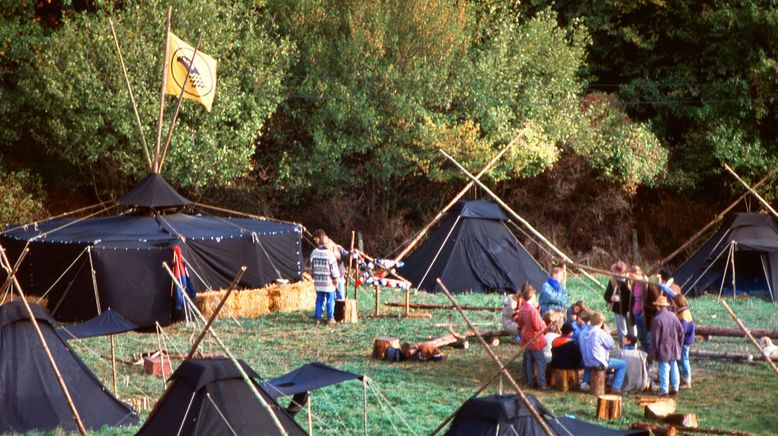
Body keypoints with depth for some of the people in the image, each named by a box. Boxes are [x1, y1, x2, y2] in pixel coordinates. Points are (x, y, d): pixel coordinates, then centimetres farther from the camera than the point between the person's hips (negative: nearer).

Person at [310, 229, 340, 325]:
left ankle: (317, 317, 10)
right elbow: (334, 268, -10)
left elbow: (312, 266, 9)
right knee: (330, 300, 4)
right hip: (329, 281, -4)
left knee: (319, 300, 11)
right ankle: (330, 318, 6)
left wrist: (313, 276, 22)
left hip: (318, 281, 4)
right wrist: (336, 279, 0)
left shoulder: (314, 253, 1)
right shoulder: (329, 253, -13)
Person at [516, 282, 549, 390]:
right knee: (540, 362, -2)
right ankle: (542, 384, -5)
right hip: (535, 340, -8)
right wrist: (543, 323, -3)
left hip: (526, 339, 8)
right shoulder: (532, 309, -23)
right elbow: (538, 326, -21)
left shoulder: (522, 309, 2)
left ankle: (531, 381, 19)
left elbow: (520, 324, 12)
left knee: (529, 361, 14)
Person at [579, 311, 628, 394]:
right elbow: (611, 345, -10)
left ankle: (585, 382, 25)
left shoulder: (583, 334, 1)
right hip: (600, 364, -7)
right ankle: (615, 387, -2)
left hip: (587, 363, 7)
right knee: (623, 364, 6)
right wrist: (608, 333, -1)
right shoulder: (600, 333, -19)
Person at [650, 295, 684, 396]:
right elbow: (681, 332, 7)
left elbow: (655, 338, -15)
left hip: (663, 350, -6)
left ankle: (664, 389, -3)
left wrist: (654, 353, -6)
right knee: (674, 367, 14)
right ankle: (675, 387, 19)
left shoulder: (657, 319, -17)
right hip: (674, 349, 6)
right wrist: (679, 345, 18)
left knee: (664, 368, -2)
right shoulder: (673, 316, 2)